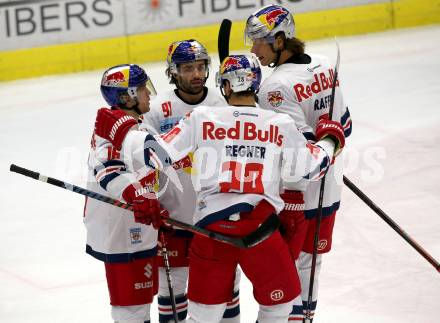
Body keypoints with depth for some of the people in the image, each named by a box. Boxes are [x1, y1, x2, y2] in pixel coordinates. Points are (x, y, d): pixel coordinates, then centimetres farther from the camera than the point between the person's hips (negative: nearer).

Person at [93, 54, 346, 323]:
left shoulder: (201, 118, 0)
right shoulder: (281, 124, 2)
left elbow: (158, 153, -2)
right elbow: (309, 166, 5)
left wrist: (120, 129, 12)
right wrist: (329, 140, 25)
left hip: (212, 226, 1)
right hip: (261, 227, -1)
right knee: (280, 301, 21)